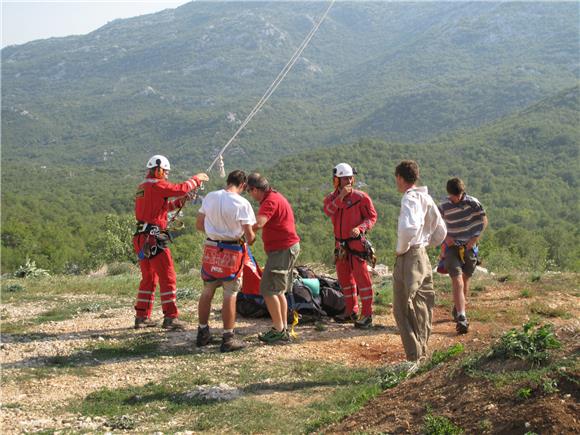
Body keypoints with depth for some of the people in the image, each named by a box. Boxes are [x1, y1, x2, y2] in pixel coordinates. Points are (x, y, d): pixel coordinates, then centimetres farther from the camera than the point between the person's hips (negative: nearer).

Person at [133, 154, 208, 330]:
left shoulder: (142, 187, 17)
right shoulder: (157, 185, -10)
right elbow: (181, 189, -15)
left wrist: (178, 202, 14)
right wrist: (197, 179, 0)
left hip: (142, 238, 9)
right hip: (154, 238, -9)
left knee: (148, 278, 16)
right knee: (167, 277, -5)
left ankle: (142, 317, 19)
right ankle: (170, 317, -6)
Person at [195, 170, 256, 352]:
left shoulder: (210, 197, 0)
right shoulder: (242, 203, -13)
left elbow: (199, 224, 7)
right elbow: (250, 236, -13)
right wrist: (250, 239, 10)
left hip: (211, 247, 5)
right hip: (232, 251, -5)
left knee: (207, 291, 14)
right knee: (230, 294, 1)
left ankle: (203, 333, 24)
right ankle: (227, 339, 5)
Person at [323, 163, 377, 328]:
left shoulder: (361, 197, -6)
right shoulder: (331, 198, 7)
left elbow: (372, 216, -5)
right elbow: (328, 211, -14)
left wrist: (360, 228, -21)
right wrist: (340, 198, -25)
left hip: (356, 242, -6)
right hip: (340, 243, 6)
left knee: (361, 277, -9)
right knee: (344, 277, 14)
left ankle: (367, 315, -7)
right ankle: (351, 311, 26)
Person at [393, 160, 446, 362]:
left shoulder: (410, 198, -15)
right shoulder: (426, 198, 11)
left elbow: (409, 227, -33)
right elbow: (440, 231, 18)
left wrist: (401, 249, -18)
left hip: (408, 257, -9)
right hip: (423, 256, 9)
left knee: (404, 309, -2)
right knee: (422, 308, 15)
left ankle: (414, 357, -2)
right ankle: (422, 353, 24)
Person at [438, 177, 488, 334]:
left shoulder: (472, 202, -6)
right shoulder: (443, 207, -6)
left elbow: (483, 220, 0)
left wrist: (475, 239, -10)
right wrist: (445, 236, -10)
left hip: (469, 246, 2)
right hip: (452, 246, -2)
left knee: (465, 280, 13)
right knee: (457, 282, -15)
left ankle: (458, 310, 34)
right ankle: (461, 318, -24)